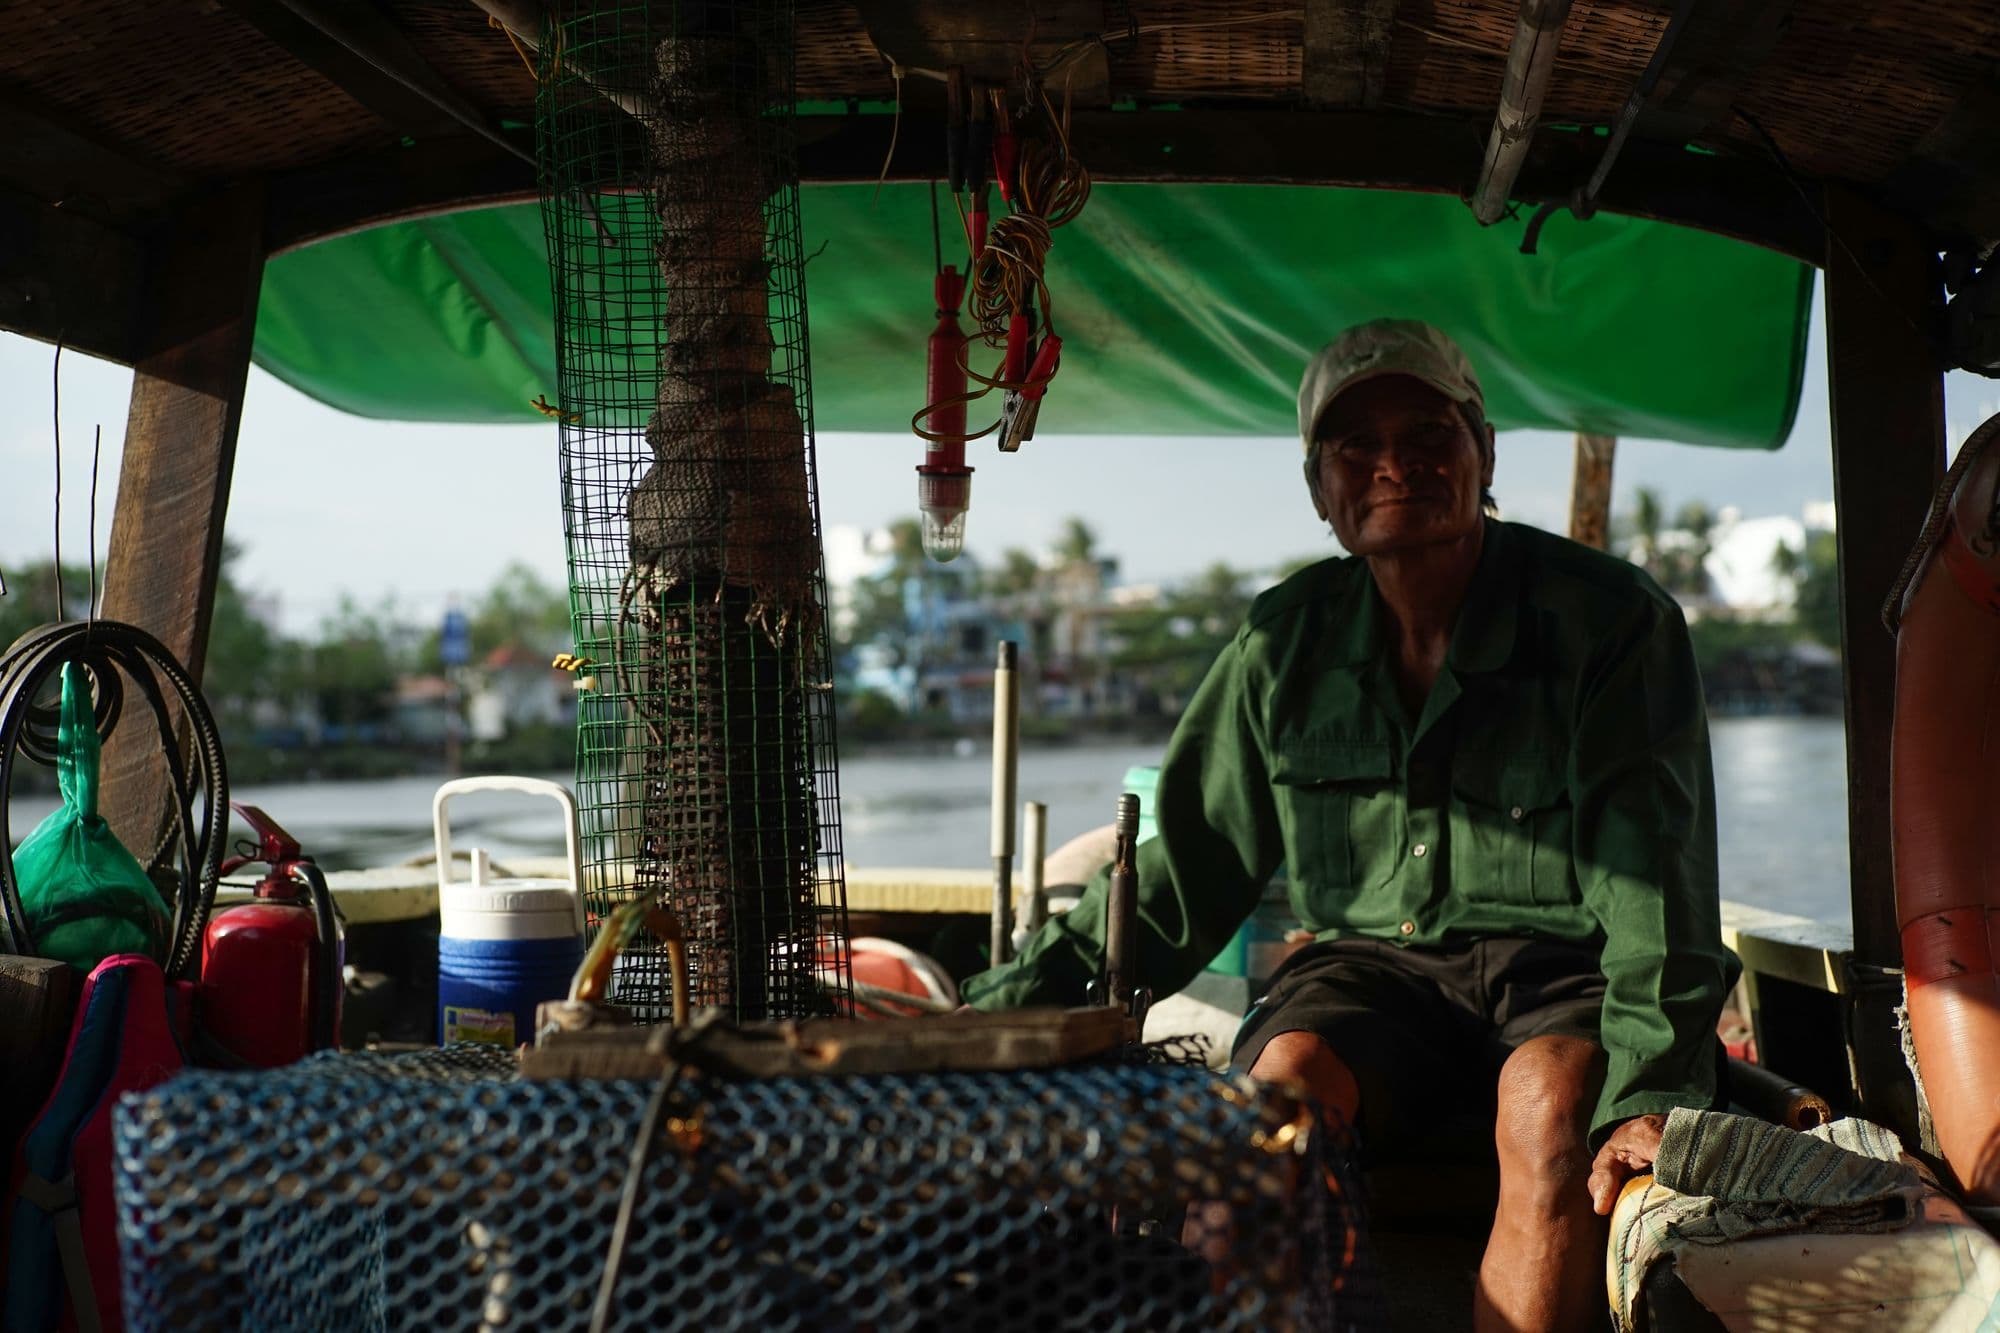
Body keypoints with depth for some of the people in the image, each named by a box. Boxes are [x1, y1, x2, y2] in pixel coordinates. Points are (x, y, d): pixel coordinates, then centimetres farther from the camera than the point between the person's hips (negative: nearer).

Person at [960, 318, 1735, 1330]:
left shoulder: (1610, 618, -5)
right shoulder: (1287, 642, 6)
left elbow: (1652, 872, -14)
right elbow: (1181, 867, 10)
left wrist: (1648, 1091, -29)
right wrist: (997, 1018, 2)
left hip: (1561, 962, -2)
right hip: (1370, 963, 3)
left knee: (1551, 1111, -34)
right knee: (1287, 1080, -30)